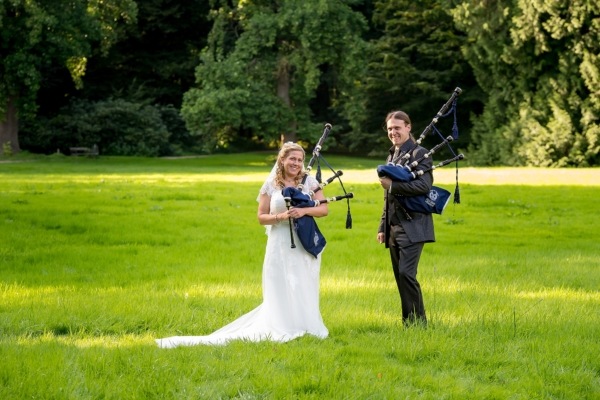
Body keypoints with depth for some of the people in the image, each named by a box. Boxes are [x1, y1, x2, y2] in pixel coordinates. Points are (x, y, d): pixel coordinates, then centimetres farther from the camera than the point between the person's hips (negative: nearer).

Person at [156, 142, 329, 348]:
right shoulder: (271, 185, 2)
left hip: (306, 245, 1)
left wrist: (304, 211, -19)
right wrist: (281, 216, -16)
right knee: (281, 289, 1)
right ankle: (283, 327, 10)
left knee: (304, 288, 4)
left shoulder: (310, 182, 3)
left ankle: (304, 324, 16)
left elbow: (324, 209, -2)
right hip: (280, 245, 0)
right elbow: (262, 217, 1)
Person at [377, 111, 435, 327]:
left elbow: (424, 185, -21)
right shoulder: (392, 155, 19)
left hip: (412, 226, -8)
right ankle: (409, 324, 12)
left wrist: (392, 185, -18)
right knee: (400, 276, 8)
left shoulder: (419, 153, -5)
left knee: (406, 273, -15)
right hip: (394, 227, 8)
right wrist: (383, 227, 19)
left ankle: (417, 323, -9)